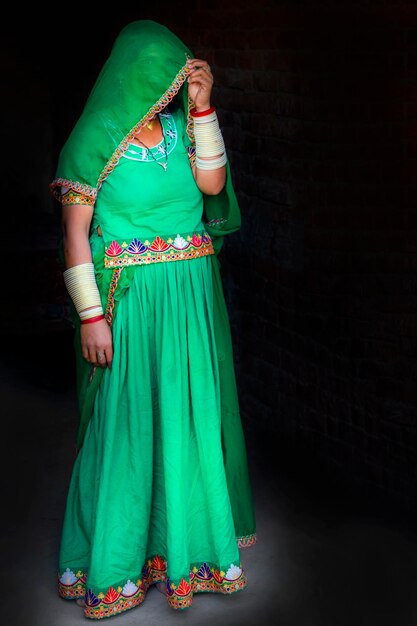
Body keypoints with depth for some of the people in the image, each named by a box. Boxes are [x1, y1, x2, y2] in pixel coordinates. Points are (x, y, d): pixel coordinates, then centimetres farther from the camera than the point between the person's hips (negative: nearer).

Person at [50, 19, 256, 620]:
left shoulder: (179, 124, 9)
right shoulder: (96, 137, -8)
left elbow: (212, 182, -7)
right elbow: (75, 233, -10)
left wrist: (202, 107, -10)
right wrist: (91, 316, -15)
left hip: (192, 298, 6)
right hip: (130, 300, -5)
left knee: (190, 414, 11)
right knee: (126, 420, 2)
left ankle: (184, 537, 28)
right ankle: (112, 561, 17)